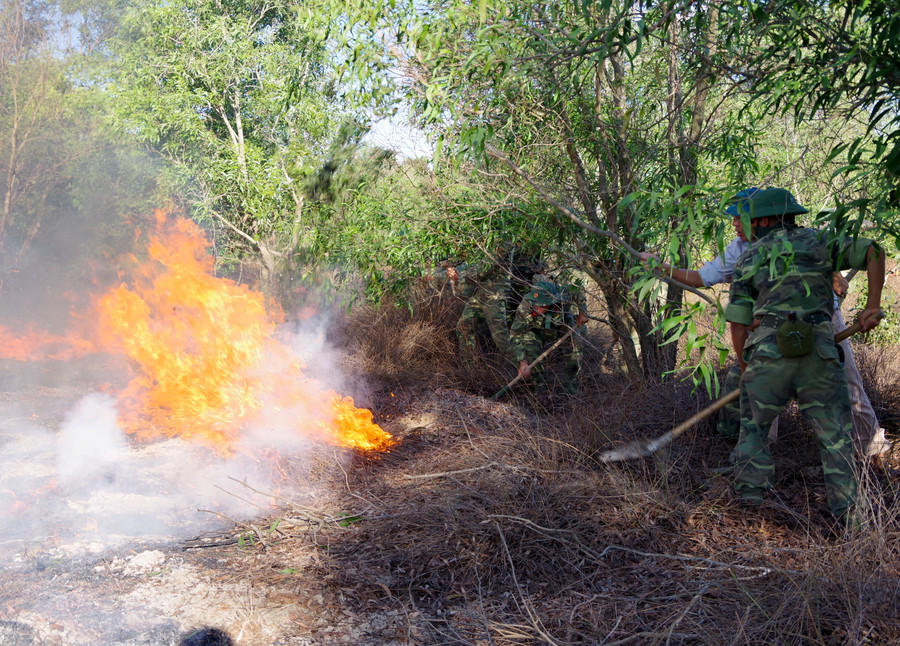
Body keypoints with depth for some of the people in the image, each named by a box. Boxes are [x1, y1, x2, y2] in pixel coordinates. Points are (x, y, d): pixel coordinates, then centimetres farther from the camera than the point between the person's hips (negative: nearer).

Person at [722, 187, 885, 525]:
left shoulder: (748, 260, 12)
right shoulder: (818, 241, 16)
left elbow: (738, 323, 10)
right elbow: (873, 251, 11)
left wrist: (745, 367, 23)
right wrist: (872, 305, 12)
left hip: (768, 355, -1)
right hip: (819, 356, 1)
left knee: (753, 424, 20)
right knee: (836, 436, 12)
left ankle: (750, 492, 16)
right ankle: (848, 513, 11)